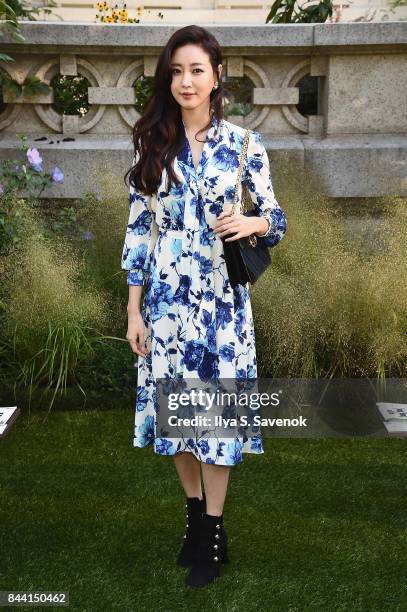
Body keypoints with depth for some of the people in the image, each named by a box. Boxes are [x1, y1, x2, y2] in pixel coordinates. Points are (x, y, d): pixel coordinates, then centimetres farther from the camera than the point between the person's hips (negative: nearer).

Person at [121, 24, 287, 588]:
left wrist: (253, 223, -22)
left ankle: (214, 533, 16)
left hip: (222, 300, -2)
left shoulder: (244, 144, -2)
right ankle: (195, 514, 29)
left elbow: (276, 218, 3)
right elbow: (138, 229, 2)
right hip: (167, 299, 2)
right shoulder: (152, 145, 3)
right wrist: (134, 309, 0)